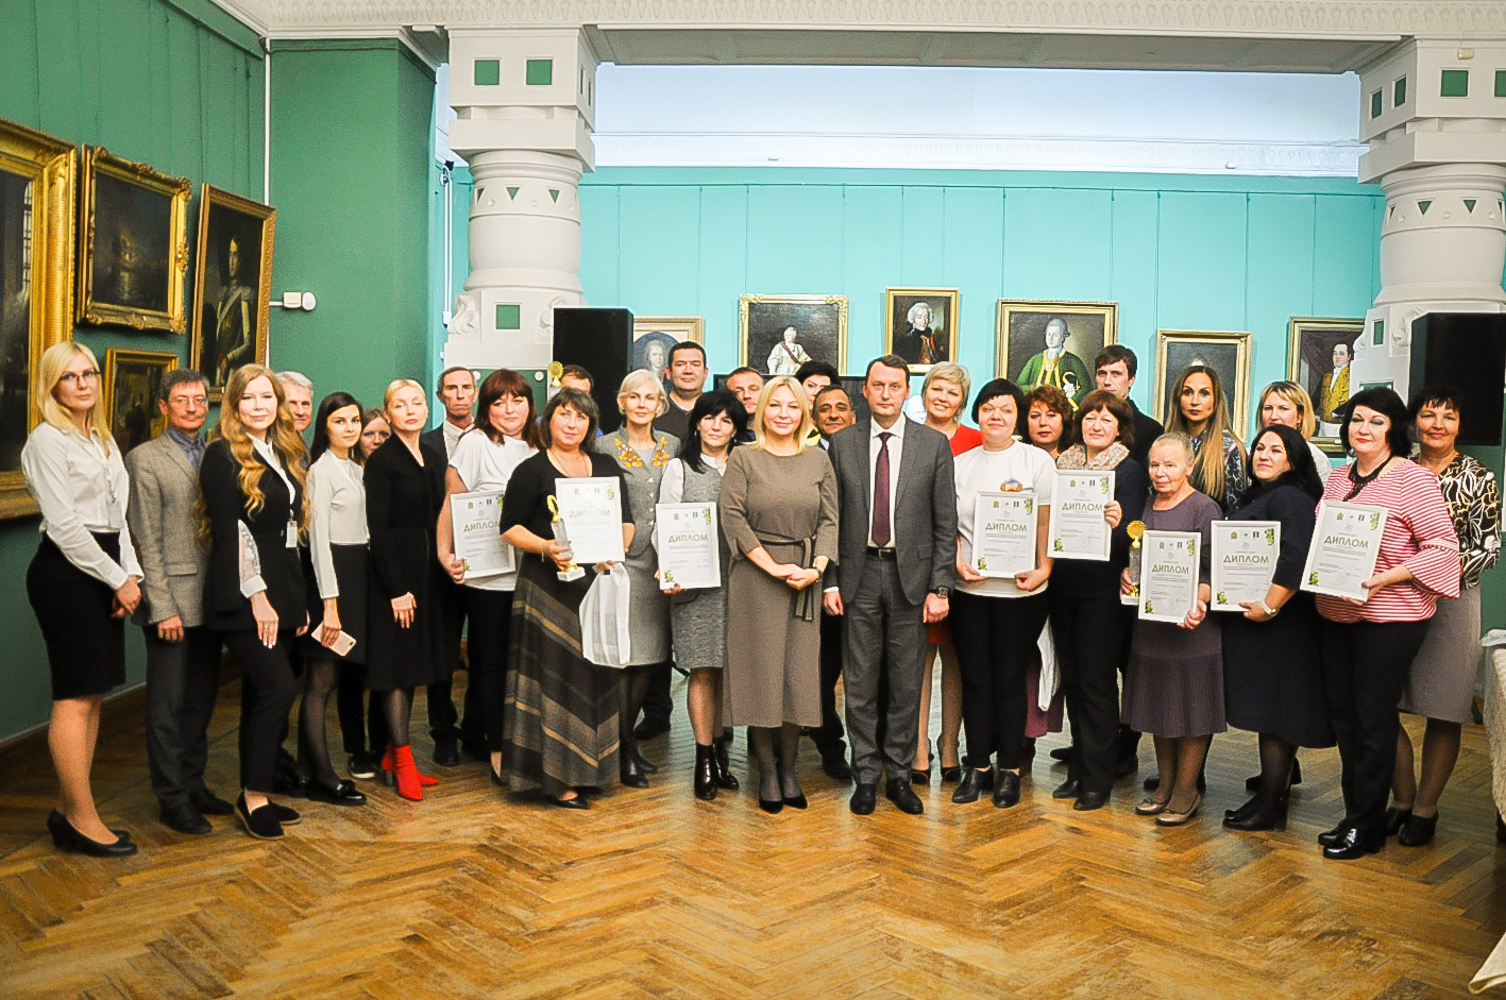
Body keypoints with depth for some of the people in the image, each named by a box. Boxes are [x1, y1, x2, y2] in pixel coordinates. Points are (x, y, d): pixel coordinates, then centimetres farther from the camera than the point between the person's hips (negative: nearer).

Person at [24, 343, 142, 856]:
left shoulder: (103, 439, 17)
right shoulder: (48, 440, -7)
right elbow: (65, 524, -13)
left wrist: (131, 573, 2)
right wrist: (118, 579, -11)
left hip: (103, 572, 8)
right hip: (65, 572, -8)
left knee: (93, 694, 9)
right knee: (75, 697, -5)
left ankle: (67, 811, 18)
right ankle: (82, 819, 2)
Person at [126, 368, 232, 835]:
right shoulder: (145, 459, -5)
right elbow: (146, 542, -9)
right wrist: (163, 607, -13)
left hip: (210, 599, 6)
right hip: (172, 599, -5)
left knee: (202, 698, 14)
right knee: (168, 704, 3)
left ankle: (194, 784, 26)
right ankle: (171, 798, 14)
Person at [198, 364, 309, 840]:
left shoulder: (283, 454, 15)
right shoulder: (222, 455, -7)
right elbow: (231, 529, -12)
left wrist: (297, 599, 15)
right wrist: (256, 594, -16)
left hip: (278, 591, 7)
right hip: (242, 597, -7)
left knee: (261, 696, 10)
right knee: (279, 688, -13)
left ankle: (254, 795, 18)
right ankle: (254, 796, 0)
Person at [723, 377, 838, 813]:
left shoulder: (818, 460, 10)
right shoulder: (743, 458, 2)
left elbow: (830, 520, 6)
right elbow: (733, 519, -6)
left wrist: (816, 568, -10)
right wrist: (774, 567, -12)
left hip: (807, 578, 2)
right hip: (755, 577, -2)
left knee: (799, 673, 4)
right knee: (761, 670, 1)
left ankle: (789, 769, 15)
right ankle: (767, 772, 11)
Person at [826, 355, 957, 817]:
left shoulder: (934, 444, 1)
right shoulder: (842, 443, 3)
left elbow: (945, 523, 1)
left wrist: (939, 587, -5)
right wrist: (829, 580, -1)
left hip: (911, 575, 0)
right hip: (858, 574, 1)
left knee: (906, 683, 8)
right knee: (860, 682, 6)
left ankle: (899, 775, 21)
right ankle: (866, 775, 19)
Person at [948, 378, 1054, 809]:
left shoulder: (1036, 460, 2)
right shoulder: (960, 463, 10)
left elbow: (1047, 522, -2)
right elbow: (950, 523, 10)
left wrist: (1043, 568, -14)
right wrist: (958, 561, -6)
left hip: (1019, 590, -3)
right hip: (969, 588, 3)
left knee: (1009, 679, 4)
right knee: (975, 678, 7)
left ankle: (1010, 769, 16)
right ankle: (978, 766, 18)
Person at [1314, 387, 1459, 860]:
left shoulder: (1414, 479, -10)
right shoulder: (1338, 478, 11)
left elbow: (1443, 547, -14)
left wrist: (1384, 579, -22)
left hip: (1390, 616, -7)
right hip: (1336, 613, 7)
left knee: (1374, 719, 1)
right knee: (1341, 712, 13)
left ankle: (1366, 826, 14)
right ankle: (1355, 813, 27)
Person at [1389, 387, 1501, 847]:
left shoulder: (1478, 477, 0)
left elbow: (1490, 546, -4)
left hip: (1452, 600, -3)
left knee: (1442, 711, 4)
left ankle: (1426, 807, 18)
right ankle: (1403, 798, 21)